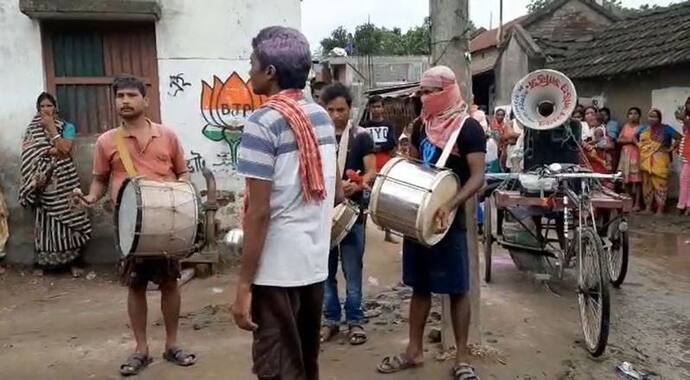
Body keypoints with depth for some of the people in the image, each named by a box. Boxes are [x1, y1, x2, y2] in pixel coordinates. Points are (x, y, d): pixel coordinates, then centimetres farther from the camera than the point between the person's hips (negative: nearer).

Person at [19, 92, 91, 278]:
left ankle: (74, 262, 6)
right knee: (44, 221, 4)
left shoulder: (67, 127, 4)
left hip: (64, 179, -1)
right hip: (43, 180, 1)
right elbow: (29, 154, -3)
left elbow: (65, 149, -11)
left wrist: (51, 127, -8)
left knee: (68, 218, -1)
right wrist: (52, 150, -12)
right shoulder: (33, 129, 8)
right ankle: (41, 262, 13)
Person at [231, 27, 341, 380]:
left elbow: (260, 210, -19)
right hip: (316, 263, 8)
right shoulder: (322, 117, 8)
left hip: (277, 269, -7)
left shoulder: (263, 122, -15)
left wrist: (244, 286, -14)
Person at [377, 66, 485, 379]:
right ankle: (414, 351, 26)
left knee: (456, 289, 4)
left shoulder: (468, 127, -11)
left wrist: (450, 205, -31)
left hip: (448, 219, -6)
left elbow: (478, 176, -17)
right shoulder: (421, 124, 8)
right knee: (419, 285, 14)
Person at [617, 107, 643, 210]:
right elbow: (619, 140, 6)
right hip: (626, 155, 4)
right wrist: (630, 140, -7)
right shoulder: (625, 126, 14)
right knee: (627, 180, 2)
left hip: (637, 155, -4)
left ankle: (637, 203, -6)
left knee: (637, 179, -7)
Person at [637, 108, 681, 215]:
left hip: (659, 161, -4)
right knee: (647, 184, 7)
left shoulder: (666, 129, 0)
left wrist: (671, 148, -6)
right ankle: (648, 208, 13)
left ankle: (660, 209, -6)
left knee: (660, 184, -8)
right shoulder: (643, 129, 13)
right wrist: (638, 145, 11)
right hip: (645, 161, 5)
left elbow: (679, 137, -1)